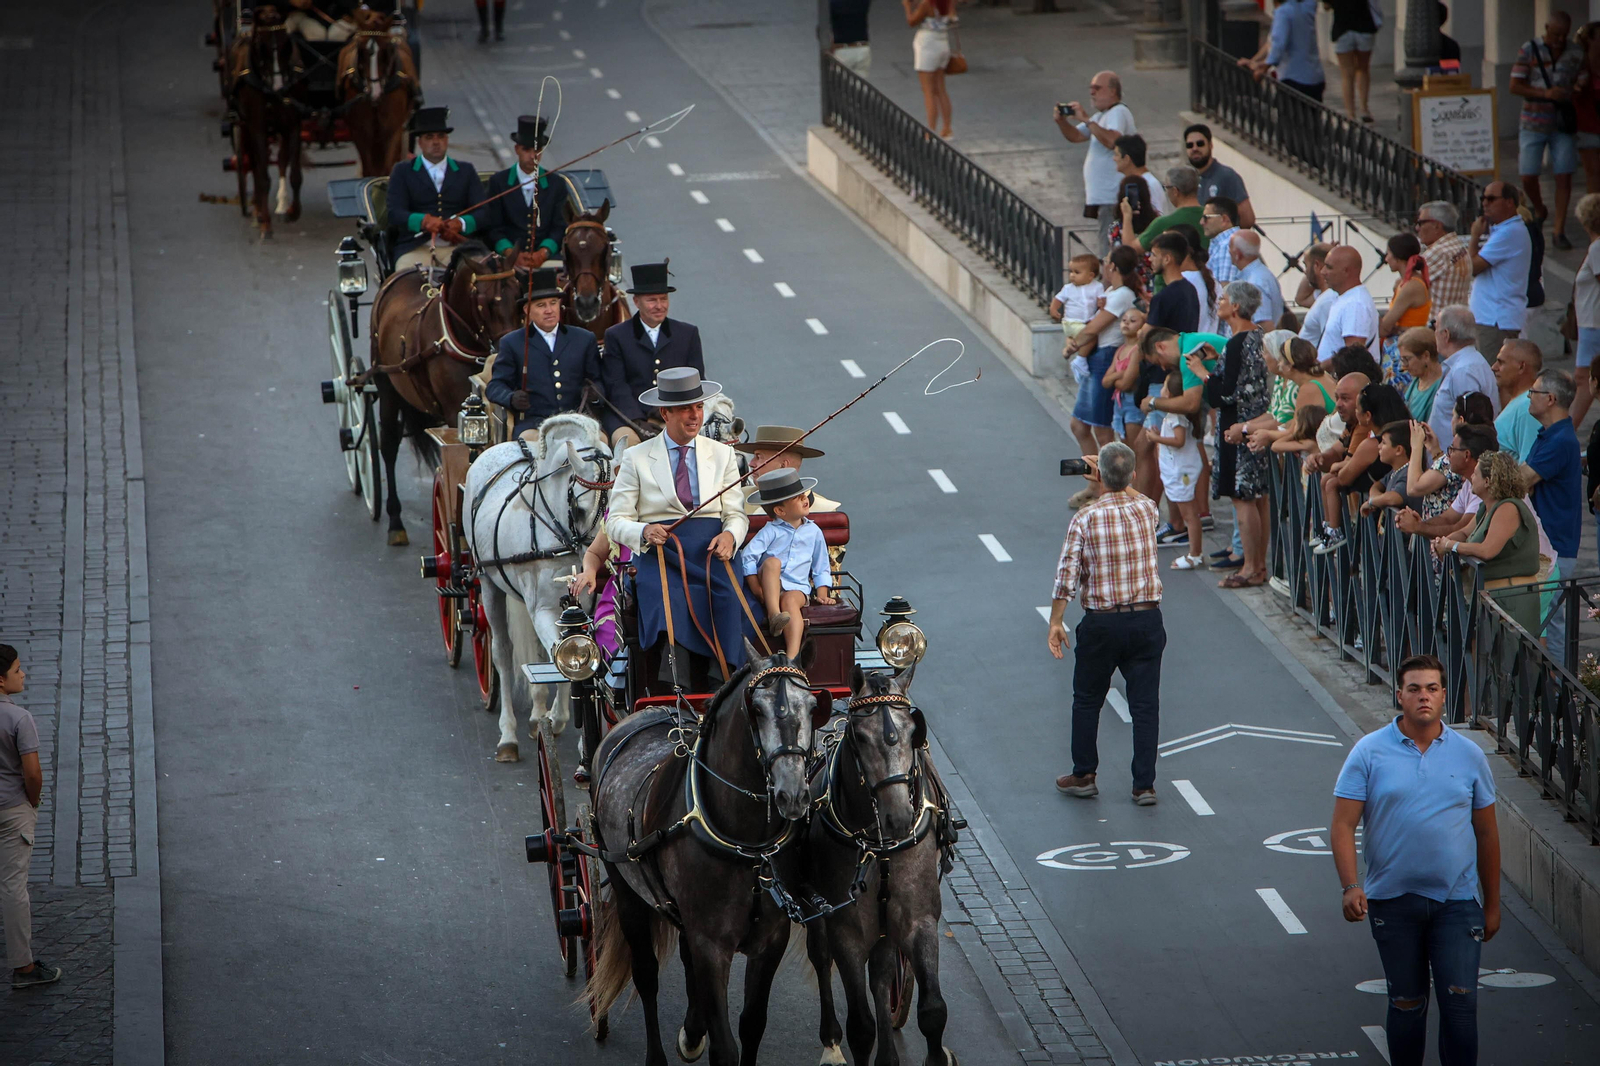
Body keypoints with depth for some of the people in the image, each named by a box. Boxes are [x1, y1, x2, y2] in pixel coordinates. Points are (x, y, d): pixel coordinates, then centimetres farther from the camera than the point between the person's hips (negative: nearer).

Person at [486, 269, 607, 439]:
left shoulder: (584, 340, 21)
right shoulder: (512, 343, 16)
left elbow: (599, 381, 19)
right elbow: (495, 386, 12)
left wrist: (594, 392, -6)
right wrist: (512, 399, -11)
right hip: (533, 422, -2)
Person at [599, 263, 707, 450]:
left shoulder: (688, 333, 15)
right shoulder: (616, 336, 9)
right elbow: (616, 386, -1)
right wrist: (639, 422, -17)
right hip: (626, 417, -2)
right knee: (627, 439, -34)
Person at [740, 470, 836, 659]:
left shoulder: (813, 532, 13)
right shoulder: (771, 531, 2)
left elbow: (821, 567, 19)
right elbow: (748, 556, -8)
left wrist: (822, 594, 5)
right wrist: (756, 588, -18)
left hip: (797, 588, 1)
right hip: (769, 587, -1)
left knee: (790, 600, -35)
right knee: (772, 562, -31)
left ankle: (793, 655, -51)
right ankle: (773, 614, -44)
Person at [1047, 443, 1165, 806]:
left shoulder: (1086, 517, -11)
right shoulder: (1147, 508, -1)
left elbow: (1067, 575, -12)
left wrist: (1055, 623, -4)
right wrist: (1109, 486, 28)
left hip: (1102, 623, -2)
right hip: (1147, 619, 2)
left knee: (1087, 700, 15)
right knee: (1145, 704, 6)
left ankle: (1084, 776, 23)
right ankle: (1144, 784, 5)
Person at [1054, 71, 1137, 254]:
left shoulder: (1119, 113, -11)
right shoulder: (1101, 115, 21)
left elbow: (1111, 140, -28)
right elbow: (1076, 136, 21)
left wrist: (1086, 120, -26)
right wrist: (1061, 121, 2)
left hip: (1112, 197, -10)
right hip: (1101, 196, 10)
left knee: (1109, 251, -14)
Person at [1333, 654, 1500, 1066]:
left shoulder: (1469, 755, 4)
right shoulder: (1369, 752, -1)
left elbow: (1486, 834, 11)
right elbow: (1343, 825, -5)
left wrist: (1492, 904, 11)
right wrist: (1350, 886, -19)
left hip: (1456, 901, 0)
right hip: (1392, 901, 0)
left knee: (1460, 1003, -7)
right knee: (1406, 1003, 9)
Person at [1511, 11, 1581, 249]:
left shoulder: (1575, 55, 4)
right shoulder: (1528, 51, -4)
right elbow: (1515, 87, -6)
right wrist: (1545, 93, -18)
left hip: (1563, 122, 1)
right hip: (1533, 122, -1)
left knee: (1564, 176, -5)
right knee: (1527, 176, -2)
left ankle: (1559, 231, 2)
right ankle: (1539, 210, 30)